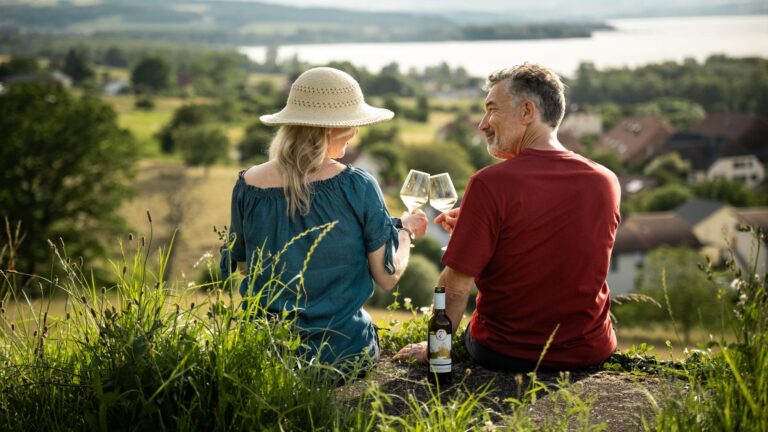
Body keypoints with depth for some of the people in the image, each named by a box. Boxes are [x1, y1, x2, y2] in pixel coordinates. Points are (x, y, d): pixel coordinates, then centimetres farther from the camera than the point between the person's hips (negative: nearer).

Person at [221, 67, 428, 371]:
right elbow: (388, 277, -6)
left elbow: (237, 264, 7)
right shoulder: (358, 187, -15)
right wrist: (406, 230, 13)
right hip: (342, 348, -2)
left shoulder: (248, 185, -8)